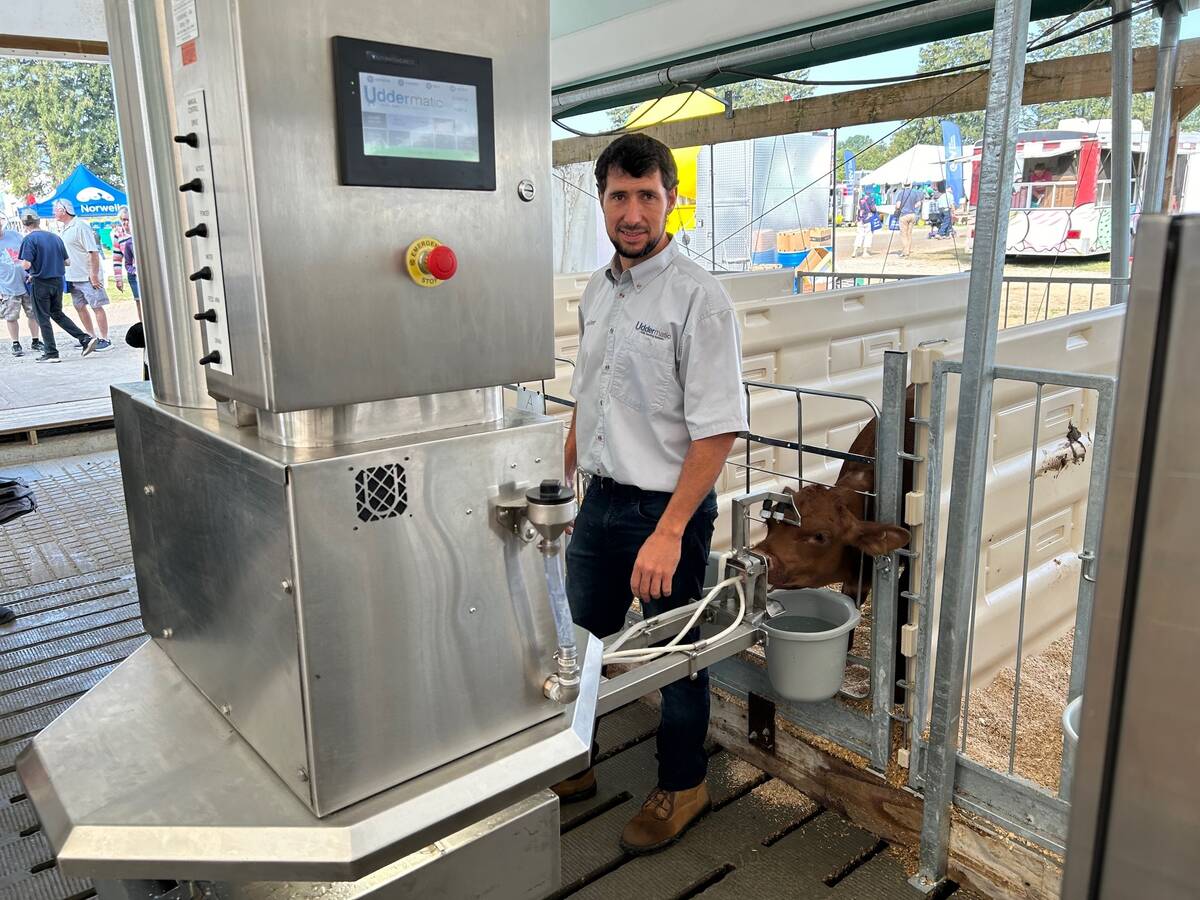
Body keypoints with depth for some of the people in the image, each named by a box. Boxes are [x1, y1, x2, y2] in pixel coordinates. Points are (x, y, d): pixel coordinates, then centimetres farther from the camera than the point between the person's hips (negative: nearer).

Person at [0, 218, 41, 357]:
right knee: (11, 317, 2)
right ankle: (16, 345, 14)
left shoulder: (14, 235, 6)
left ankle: (35, 341, 20)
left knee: (34, 314, 8)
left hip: (27, 283, 3)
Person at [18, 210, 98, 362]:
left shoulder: (29, 239, -11)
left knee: (43, 318, 5)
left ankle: (51, 353, 8)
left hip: (40, 283, -6)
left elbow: (26, 265, -16)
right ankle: (86, 339, 6)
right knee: (57, 314, 19)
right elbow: (66, 262, 11)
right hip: (58, 281, 6)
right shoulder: (55, 237, 7)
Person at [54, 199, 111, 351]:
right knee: (79, 306, 13)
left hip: (87, 276, -9)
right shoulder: (65, 230, 14)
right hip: (73, 276, 10)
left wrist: (94, 275, -21)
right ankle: (91, 337, 22)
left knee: (96, 307, -5)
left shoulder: (80, 226, -14)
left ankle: (105, 340, -1)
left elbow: (93, 252, -19)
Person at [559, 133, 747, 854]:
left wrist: (669, 532, -23)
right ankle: (577, 764, 41)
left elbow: (717, 431, -20)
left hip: (668, 507, -6)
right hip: (600, 501, 7)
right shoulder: (596, 292, 7)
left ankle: (683, 786, 34)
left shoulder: (699, 298, -16)